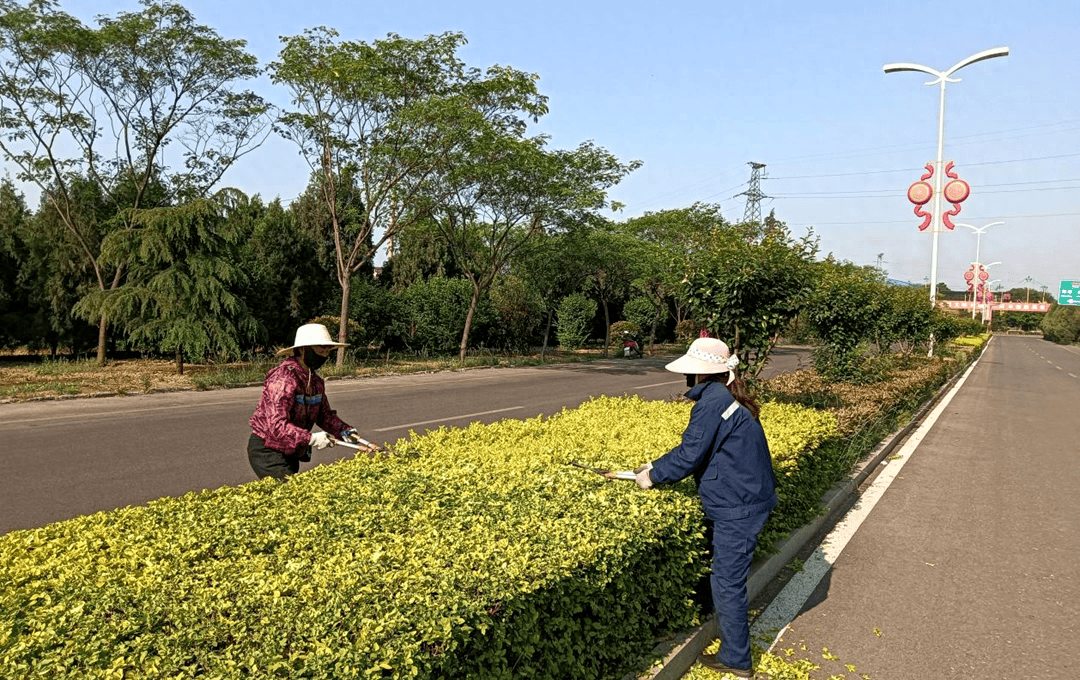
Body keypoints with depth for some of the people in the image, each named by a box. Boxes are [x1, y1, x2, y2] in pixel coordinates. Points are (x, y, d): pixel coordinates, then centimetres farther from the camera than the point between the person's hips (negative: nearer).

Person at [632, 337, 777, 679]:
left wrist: (653, 474, -6)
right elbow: (697, 447, 15)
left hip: (738, 508, -10)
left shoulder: (712, 401, -22)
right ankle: (728, 624, 45)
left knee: (727, 581, 3)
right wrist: (657, 466, 12)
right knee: (724, 571, 26)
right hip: (749, 498, 10)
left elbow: (690, 454, -20)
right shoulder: (726, 398, 11)